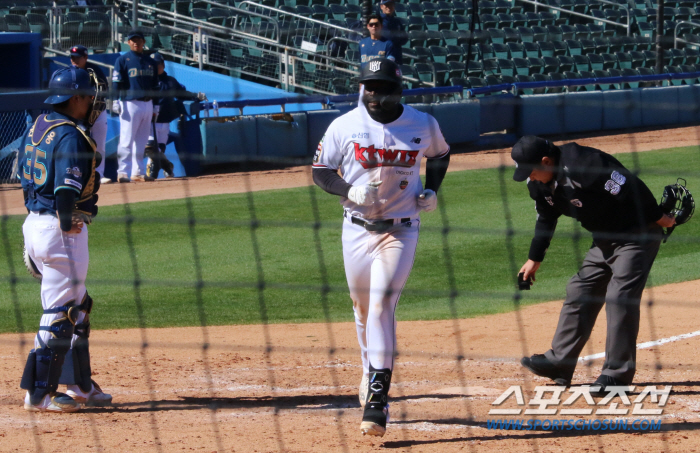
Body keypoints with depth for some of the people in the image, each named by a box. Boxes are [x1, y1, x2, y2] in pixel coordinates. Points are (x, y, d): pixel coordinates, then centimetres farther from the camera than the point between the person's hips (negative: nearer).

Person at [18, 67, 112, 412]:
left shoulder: (37, 128, 12)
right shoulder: (70, 136, -17)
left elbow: (25, 179, 16)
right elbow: (67, 189, -27)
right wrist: (68, 224, -14)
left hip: (34, 224, 10)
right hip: (61, 230, -10)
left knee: (78, 306, 20)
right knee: (60, 313, -4)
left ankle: (79, 385, 26)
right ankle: (39, 393, -3)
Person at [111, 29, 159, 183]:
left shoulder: (150, 62, 16)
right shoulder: (123, 60, -1)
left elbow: (155, 86, 19)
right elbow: (116, 84, -7)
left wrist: (155, 107, 15)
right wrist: (116, 103, -16)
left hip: (147, 105, 6)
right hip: (130, 104, -6)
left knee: (141, 142, 9)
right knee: (126, 140, -9)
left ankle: (138, 172, 14)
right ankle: (123, 172, -9)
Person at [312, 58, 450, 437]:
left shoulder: (423, 125, -1)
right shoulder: (345, 126, -5)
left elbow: (440, 154, 19)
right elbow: (320, 171, 1)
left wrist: (431, 189, 2)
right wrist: (350, 191, -17)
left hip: (400, 231, -2)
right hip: (357, 230, 2)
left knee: (382, 305, -15)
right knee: (363, 308, 12)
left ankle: (377, 398, -19)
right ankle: (372, 373, 39)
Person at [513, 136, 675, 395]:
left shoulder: (582, 165, -30)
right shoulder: (540, 184, 0)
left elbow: (631, 188, -29)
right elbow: (546, 220, 17)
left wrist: (657, 218, -21)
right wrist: (534, 259, 20)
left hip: (637, 235, -9)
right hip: (604, 241, 10)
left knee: (620, 299, -15)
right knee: (579, 295, 10)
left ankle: (617, 374, -11)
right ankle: (559, 363, 17)